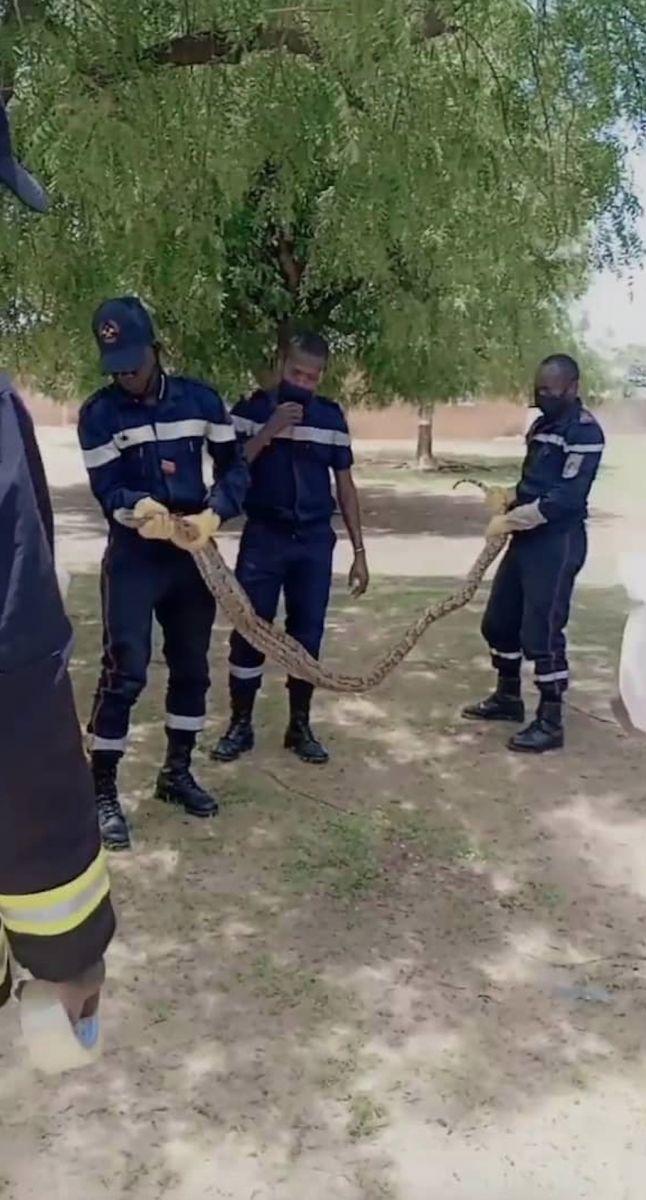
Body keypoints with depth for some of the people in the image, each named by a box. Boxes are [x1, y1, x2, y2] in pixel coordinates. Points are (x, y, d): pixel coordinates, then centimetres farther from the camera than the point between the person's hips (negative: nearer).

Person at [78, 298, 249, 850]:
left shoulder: (201, 398, -1)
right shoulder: (98, 413, -7)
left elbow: (235, 464, 1)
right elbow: (106, 490, -11)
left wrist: (213, 514, -18)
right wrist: (139, 509, -34)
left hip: (192, 553, 4)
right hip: (133, 557, -4)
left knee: (192, 667, 12)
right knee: (125, 673, -8)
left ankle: (177, 773, 30)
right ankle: (103, 791, 6)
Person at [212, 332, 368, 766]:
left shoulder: (332, 417, 5)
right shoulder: (251, 410, -2)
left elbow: (345, 486, 9)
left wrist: (359, 551, 6)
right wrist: (269, 431, -21)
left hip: (315, 541, 2)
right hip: (263, 537, -2)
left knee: (309, 633, 6)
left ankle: (300, 725, 19)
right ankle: (240, 724, 14)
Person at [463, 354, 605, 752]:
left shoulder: (585, 431, -14)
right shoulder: (544, 424, 15)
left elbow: (566, 497, -22)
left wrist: (510, 521, -18)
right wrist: (509, 501, 2)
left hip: (558, 543, -9)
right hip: (528, 538, 9)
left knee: (541, 631, -7)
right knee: (500, 620, 15)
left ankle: (551, 722, 5)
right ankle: (508, 697, 32)